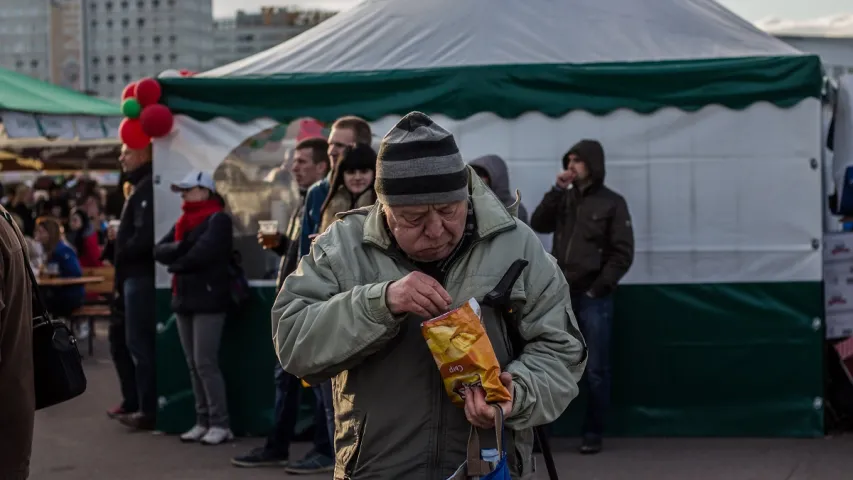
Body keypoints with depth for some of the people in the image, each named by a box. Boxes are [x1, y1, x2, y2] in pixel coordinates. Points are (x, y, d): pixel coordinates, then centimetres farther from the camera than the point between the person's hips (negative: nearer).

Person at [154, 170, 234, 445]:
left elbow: (201, 254, -19)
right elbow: (159, 250, 9)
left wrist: (176, 263, -2)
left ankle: (220, 425, -6)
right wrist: (181, 248, -10)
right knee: (193, 365, 7)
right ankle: (203, 422, 11)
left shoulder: (217, 219, -6)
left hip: (208, 300, -8)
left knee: (206, 364, -10)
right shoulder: (184, 221, 19)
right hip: (184, 299, 8)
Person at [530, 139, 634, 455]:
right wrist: (557, 190, -8)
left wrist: (598, 288, -10)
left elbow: (622, 254, -5)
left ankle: (593, 433, 12)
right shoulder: (564, 198, 13)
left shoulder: (612, 203, -1)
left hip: (594, 298, -4)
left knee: (595, 371, 2)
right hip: (561, 296, 4)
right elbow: (538, 225, -1)